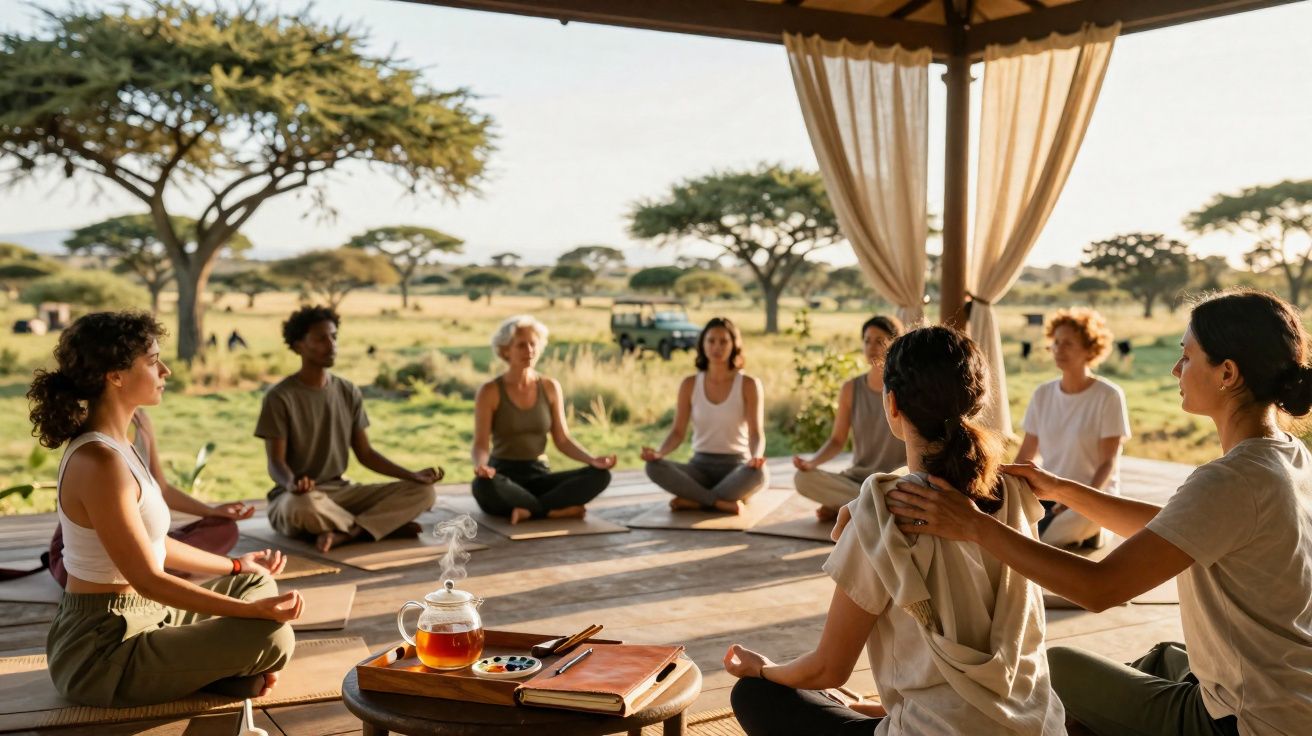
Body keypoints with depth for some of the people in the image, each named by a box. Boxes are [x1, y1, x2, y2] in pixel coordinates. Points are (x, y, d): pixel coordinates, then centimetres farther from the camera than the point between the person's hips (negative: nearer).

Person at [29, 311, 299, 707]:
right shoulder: (99, 462, -24)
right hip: (102, 653, -10)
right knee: (271, 636, -22)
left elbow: (149, 542, 16)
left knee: (257, 583, 19)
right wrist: (252, 610, -22)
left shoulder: (113, 445, 7)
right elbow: (148, 579, -23)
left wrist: (235, 566, 26)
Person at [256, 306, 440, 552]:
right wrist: (292, 483, -38)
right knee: (307, 505, -44)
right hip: (294, 497, -5)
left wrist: (413, 475, -5)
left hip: (340, 492, 6)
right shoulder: (280, 398, -9)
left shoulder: (349, 392, 7)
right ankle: (383, 525, -18)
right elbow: (276, 463, -13)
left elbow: (365, 453, 9)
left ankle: (344, 533, -29)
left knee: (424, 491, -13)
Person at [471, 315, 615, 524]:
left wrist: (593, 459, -14)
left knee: (600, 475, -22)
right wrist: (481, 467, -35)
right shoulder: (490, 391, -5)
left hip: (540, 477, 3)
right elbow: (480, 445, -11)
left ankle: (530, 510, -23)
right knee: (483, 485, -41)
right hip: (503, 476, -3)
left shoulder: (550, 387, 6)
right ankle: (556, 511, -23)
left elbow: (562, 440, 5)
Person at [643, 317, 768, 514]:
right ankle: (722, 503, -28)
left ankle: (694, 501, -25)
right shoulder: (690, 384, 2)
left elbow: (756, 433, -12)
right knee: (654, 467, -28)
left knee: (759, 474, -39)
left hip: (737, 467, -2)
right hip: (700, 465, 2)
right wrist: (658, 453, -21)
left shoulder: (749, 385, -5)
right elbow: (678, 432, 2)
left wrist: (756, 457, -35)